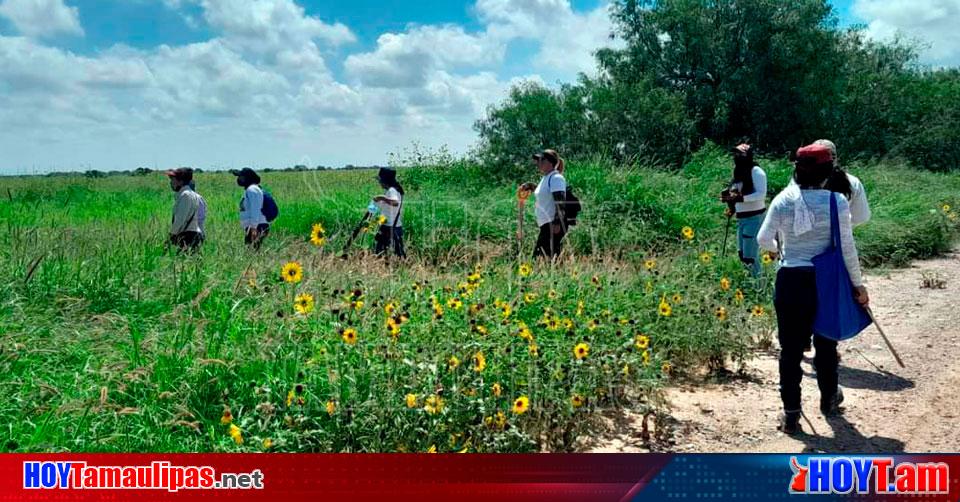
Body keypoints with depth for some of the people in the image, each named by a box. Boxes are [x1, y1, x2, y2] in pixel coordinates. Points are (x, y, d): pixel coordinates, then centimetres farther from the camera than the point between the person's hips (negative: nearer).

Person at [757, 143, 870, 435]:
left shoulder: (783, 200, -6)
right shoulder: (837, 202, -9)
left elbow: (763, 240, -2)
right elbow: (847, 248, -6)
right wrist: (858, 284, 3)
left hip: (791, 281, 0)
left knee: (790, 348, 6)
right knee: (825, 341, 21)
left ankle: (791, 414, 8)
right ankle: (829, 398, 41)